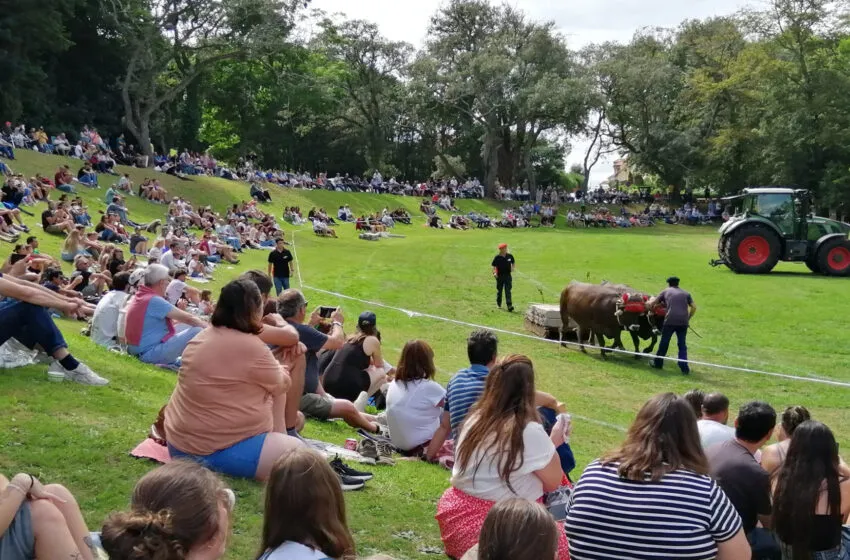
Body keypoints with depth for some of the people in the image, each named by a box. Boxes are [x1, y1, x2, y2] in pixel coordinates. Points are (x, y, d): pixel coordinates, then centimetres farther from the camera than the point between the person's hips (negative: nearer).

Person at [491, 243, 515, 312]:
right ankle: (498, 304, 30)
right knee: (499, 290, 12)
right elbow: (493, 266, -2)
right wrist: (494, 273, -18)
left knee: (508, 291, -7)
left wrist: (513, 268, -2)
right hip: (499, 276, -1)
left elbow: (513, 263, 18)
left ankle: (509, 305, -15)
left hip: (508, 276, 1)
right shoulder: (497, 257, -7)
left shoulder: (510, 256, 2)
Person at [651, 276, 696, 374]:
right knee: (682, 345, 10)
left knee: (664, 343, 12)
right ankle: (684, 368, 4)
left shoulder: (666, 291, 15)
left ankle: (658, 363, 23)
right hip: (683, 321, 2)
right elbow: (693, 307, 8)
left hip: (670, 321, -2)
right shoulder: (685, 293, 19)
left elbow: (652, 304, 13)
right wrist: (688, 318, 17)